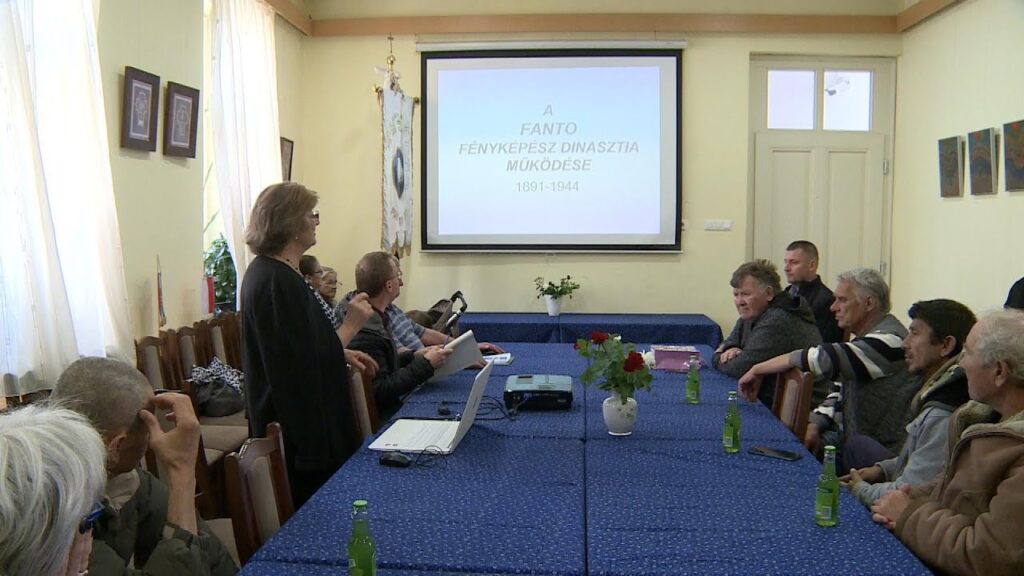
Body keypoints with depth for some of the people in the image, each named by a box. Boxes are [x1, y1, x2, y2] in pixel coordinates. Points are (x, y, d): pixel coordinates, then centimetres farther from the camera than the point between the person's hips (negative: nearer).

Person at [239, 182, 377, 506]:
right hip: (300, 427, -10)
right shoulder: (279, 282, -24)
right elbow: (305, 364, -26)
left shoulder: (267, 271, 8)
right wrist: (350, 325, -16)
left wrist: (342, 354, 12)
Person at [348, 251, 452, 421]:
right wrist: (426, 363, -18)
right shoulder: (365, 331, -24)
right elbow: (382, 391, -23)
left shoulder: (373, 318, 5)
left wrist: (414, 356, 4)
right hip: (381, 419, -9)